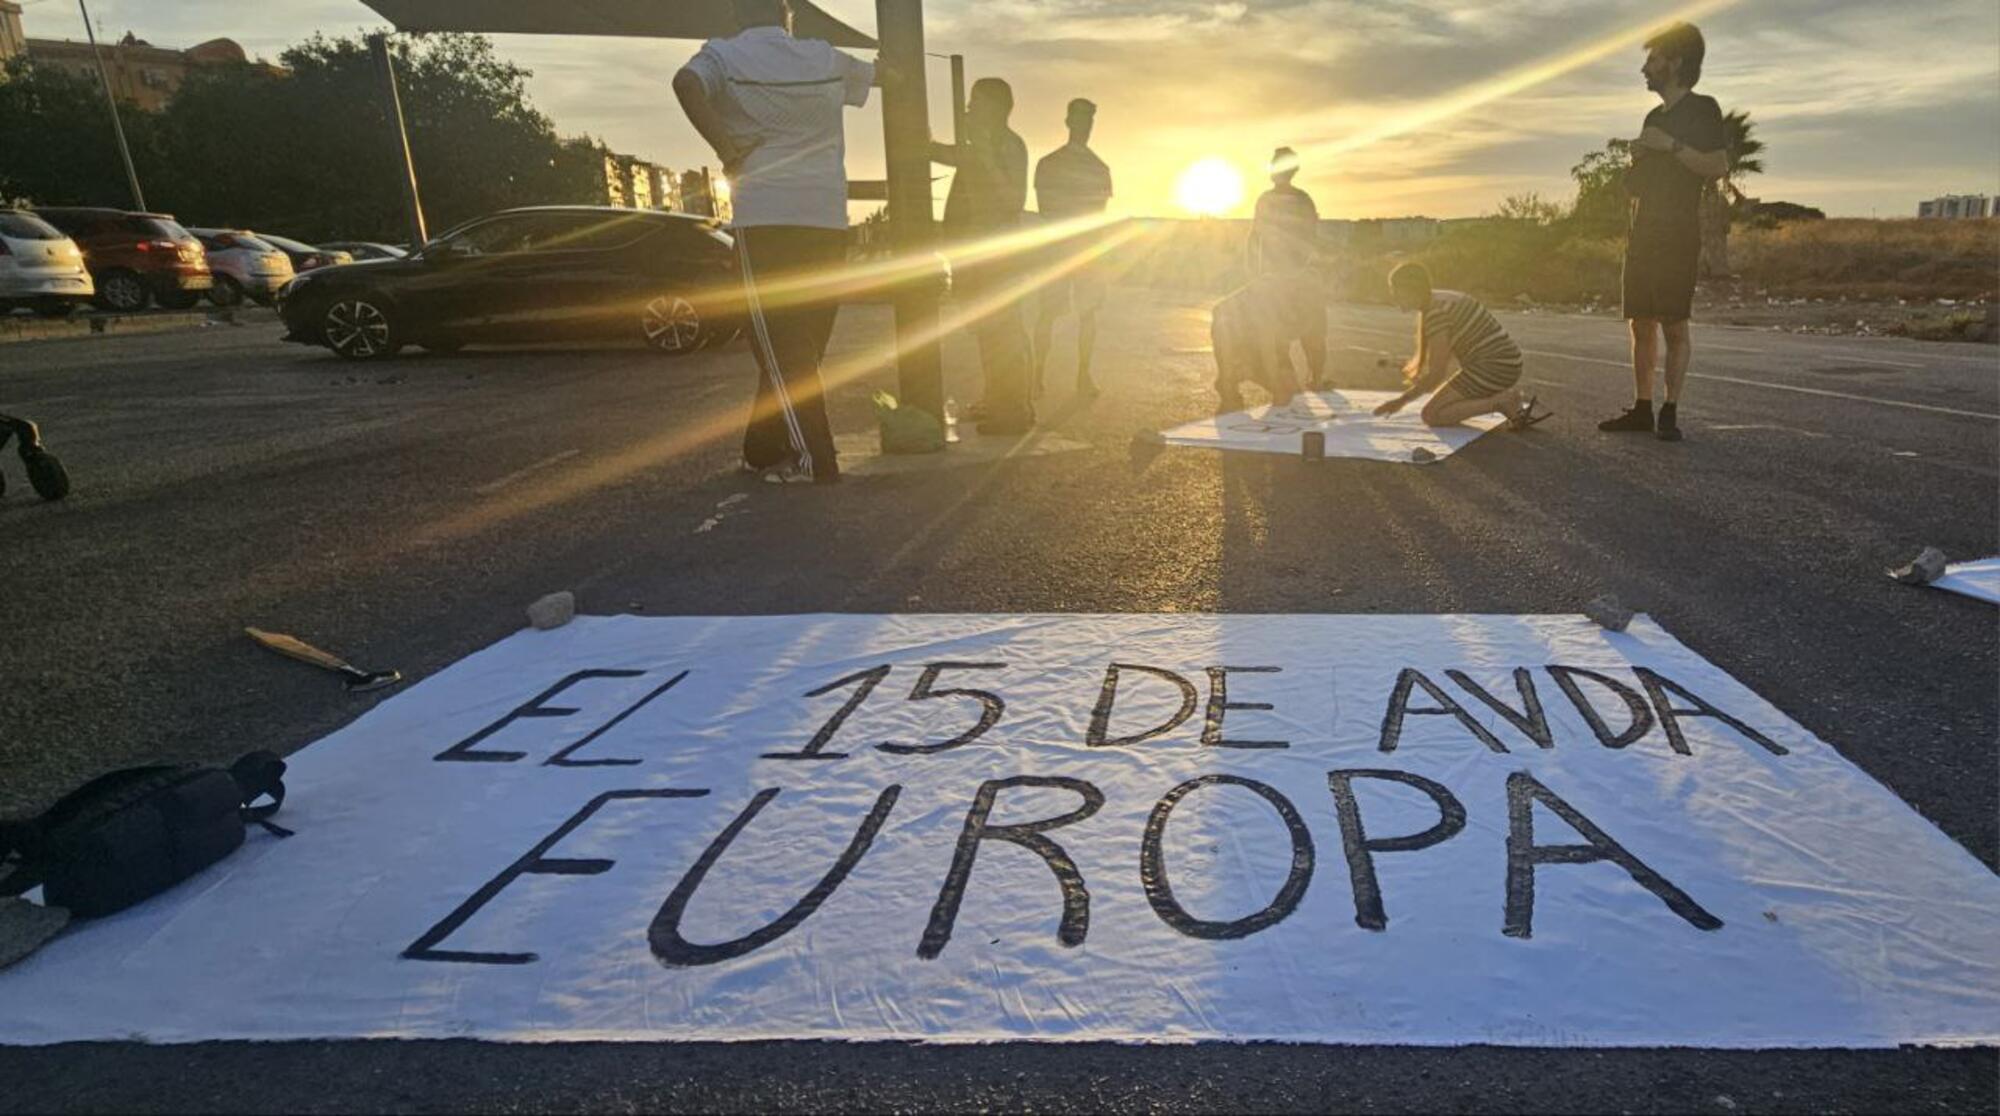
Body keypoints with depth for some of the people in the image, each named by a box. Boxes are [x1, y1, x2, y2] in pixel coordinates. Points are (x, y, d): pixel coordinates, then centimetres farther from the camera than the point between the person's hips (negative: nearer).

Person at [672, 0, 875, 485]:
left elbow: (687, 84, -17)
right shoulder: (824, 58, 16)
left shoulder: (723, 54, 6)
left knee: (779, 344, -1)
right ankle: (764, 449, 17)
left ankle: (812, 455, -9)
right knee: (800, 343, 11)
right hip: (828, 219, 4)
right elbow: (880, 75, 34)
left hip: (766, 217, -3)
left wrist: (726, 150, -8)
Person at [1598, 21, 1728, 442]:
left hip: (1677, 237, -7)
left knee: (1674, 326, -9)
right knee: (1641, 325, 4)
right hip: (1642, 236, 7)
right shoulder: (1655, 117, 21)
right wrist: (1637, 158, 6)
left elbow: (1718, 166, -13)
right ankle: (1642, 409, 7)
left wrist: (1670, 145, -16)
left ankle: (1670, 412, -7)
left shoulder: (1701, 108, -1)